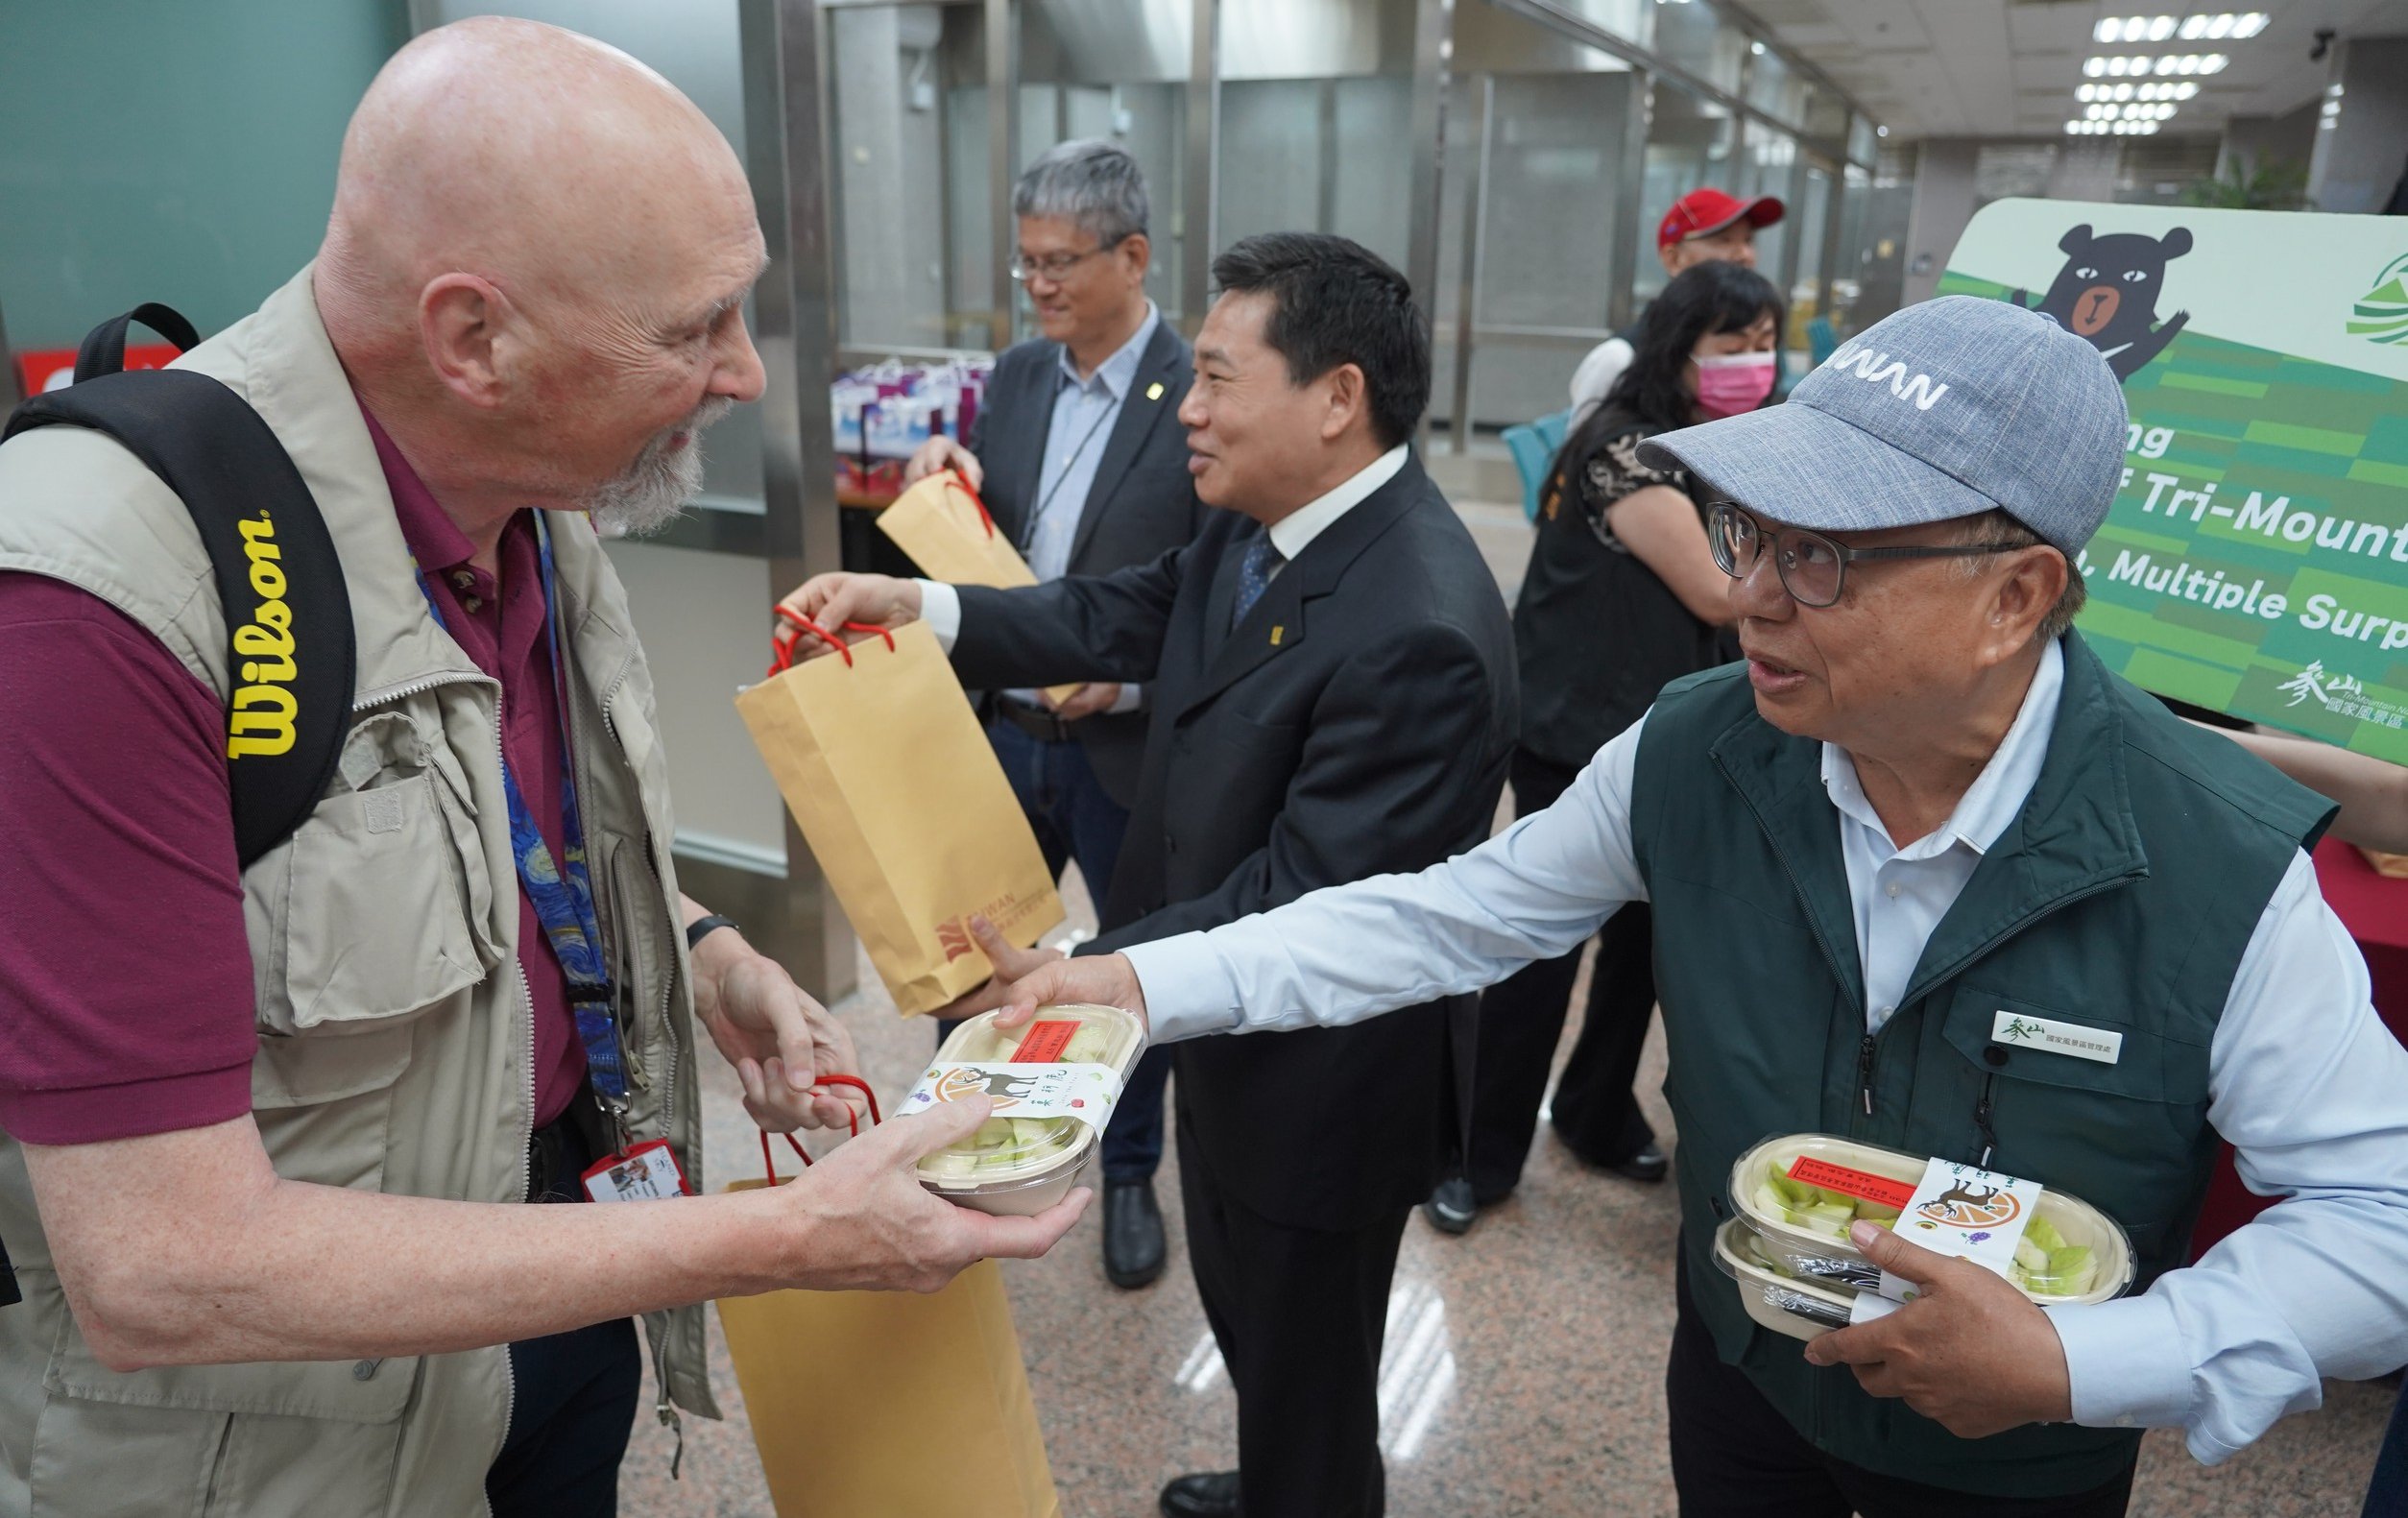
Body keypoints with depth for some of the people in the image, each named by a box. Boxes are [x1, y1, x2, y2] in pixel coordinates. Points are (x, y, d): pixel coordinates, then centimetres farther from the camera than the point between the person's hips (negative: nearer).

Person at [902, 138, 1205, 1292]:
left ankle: (1131, 1175, 38)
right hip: (1005, 729, 5)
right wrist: (944, 481, -9)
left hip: (1128, 750, -5)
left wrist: (1134, 671, -27)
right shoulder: (1016, 375, 5)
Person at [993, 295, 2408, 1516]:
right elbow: (1455, 913, -12)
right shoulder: (1696, 755, -20)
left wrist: (2077, 1362, -30)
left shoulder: (2223, 867, -28)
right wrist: (1147, 980, -18)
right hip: (1733, 1378, 2)